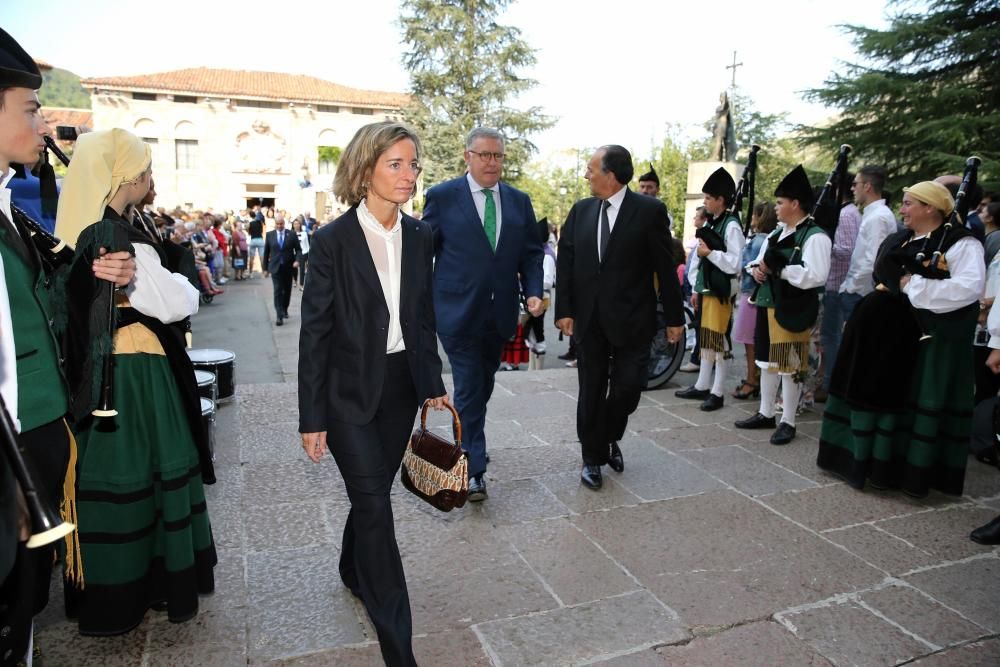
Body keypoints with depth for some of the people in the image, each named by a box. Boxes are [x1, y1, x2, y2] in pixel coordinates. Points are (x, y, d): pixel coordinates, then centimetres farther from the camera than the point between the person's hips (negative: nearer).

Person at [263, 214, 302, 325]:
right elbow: (266, 252, 7)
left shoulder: (291, 235, -1)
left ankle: (285, 310, 35)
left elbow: (298, 249, 2)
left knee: (287, 291, 14)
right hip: (275, 268, -1)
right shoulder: (269, 235, 3)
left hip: (288, 267, 1)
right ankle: (280, 316, -12)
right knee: (278, 291, -9)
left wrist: (297, 260, -17)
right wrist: (265, 268, 7)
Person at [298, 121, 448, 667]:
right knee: (375, 505, -4)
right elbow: (314, 334, -10)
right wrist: (312, 418, -9)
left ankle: (353, 572, 47)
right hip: (348, 390, -4)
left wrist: (432, 385, 5)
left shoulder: (420, 238, 1)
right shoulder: (332, 241, -13)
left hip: (400, 386, 5)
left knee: (373, 493, 18)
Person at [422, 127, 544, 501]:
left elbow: (531, 253, 11)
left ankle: (470, 443, 38)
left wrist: (533, 292, -5)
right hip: (459, 312, -4)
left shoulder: (519, 201, 9)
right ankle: (473, 468, 5)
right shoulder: (442, 197, -3)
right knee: (469, 390, -4)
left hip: (500, 314, 5)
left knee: (482, 387, 18)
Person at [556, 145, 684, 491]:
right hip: (588, 318, 3)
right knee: (591, 390, 9)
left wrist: (674, 317, -3)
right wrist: (564, 310, -2)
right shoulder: (580, 210, 5)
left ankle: (610, 438, 31)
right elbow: (565, 262, 5)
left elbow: (665, 267, -4)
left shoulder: (650, 210, -6)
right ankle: (592, 457, 24)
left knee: (628, 386, 1)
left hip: (632, 318, -3)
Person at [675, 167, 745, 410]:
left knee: (720, 341, -1)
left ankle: (717, 392, 7)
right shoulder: (709, 224, 12)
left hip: (721, 291, -8)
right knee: (705, 339, 14)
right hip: (706, 289, 9)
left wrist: (709, 252, -16)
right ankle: (702, 386, 24)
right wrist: (696, 289, 14)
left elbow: (734, 264, -18)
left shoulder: (731, 226, -13)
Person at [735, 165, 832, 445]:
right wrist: (757, 268, -2)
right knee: (767, 361, 15)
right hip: (768, 304, 9)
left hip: (792, 310, -9)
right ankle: (766, 413, 28)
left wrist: (779, 269, -21)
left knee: (790, 365, 0)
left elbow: (816, 276, -23)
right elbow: (762, 261, 21)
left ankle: (788, 422, 12)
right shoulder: (776, 233, 14)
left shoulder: (815, 236, -13)